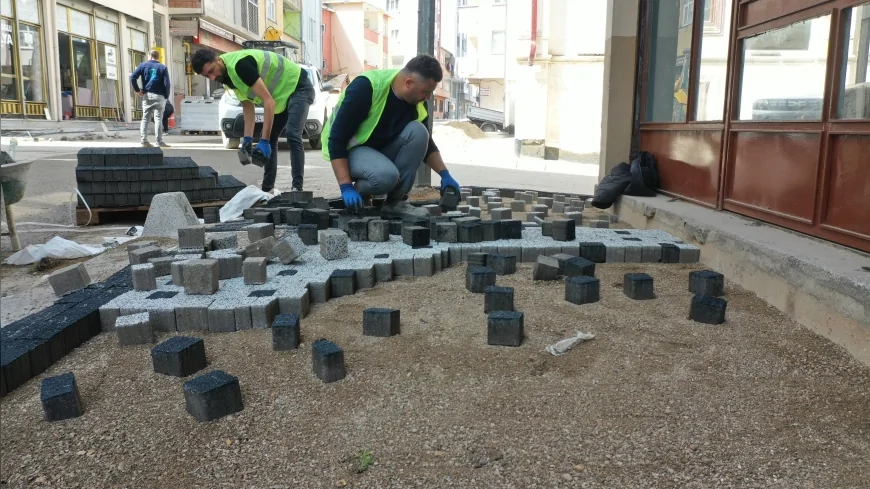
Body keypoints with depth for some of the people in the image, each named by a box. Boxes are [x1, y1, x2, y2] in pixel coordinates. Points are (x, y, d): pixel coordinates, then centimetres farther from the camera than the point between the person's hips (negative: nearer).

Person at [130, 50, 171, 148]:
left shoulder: (143, 65, 7)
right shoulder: (163, 67, 3)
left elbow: (133, 77, -3)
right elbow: (166, 83, -6)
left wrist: (137, 90, 5)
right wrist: (166, 97, 2)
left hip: (147, 95, 2)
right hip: (159, 96, -2)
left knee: (145, 118, 7)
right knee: (158, 119, -4)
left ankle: (144, 140, 2)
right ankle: (159, 141, -7)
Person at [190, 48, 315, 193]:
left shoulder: (240, 65, -31)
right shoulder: (227, 74, -2)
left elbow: (268, 101, -34)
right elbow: (248, 106, 2)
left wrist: (264, 141, -34)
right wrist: (248, 138, -10)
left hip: (299, 88, -10)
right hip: (281, 93, 10)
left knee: (292, 136, -24)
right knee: (269, 138, 8)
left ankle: (297, 187, -22)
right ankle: (268, 188, 14)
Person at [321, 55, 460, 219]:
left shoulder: (418, 101, -9)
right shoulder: (366, 87, -28)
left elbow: (425, 142, 6)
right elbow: (336, 138, -27)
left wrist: (445, 174, -7)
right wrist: (346, 187, -32)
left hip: (383, 150, 7)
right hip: (350, 150, -6)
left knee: (417, 131, -21)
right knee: (386, 174, -36)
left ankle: (395, 201, -10)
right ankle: (357, 192, -2)